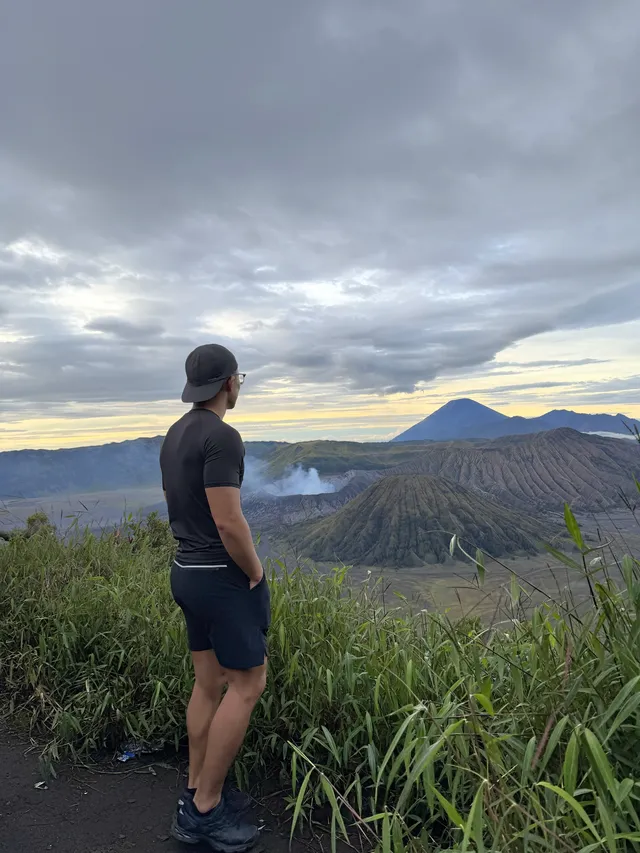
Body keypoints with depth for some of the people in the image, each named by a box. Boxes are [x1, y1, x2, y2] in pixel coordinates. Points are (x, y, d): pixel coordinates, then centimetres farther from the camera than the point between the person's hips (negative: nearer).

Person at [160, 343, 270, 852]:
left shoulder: (175, 436, 9)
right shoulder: (221, 437, -21)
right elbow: (229, 522, -25)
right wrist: (255, 573, -9)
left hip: (188, 571, 9)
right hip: (224, 577, -9)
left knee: (209, 683, 18)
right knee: (248, 685, 3)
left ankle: (197, 792, 30)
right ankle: (205, 809, 13)